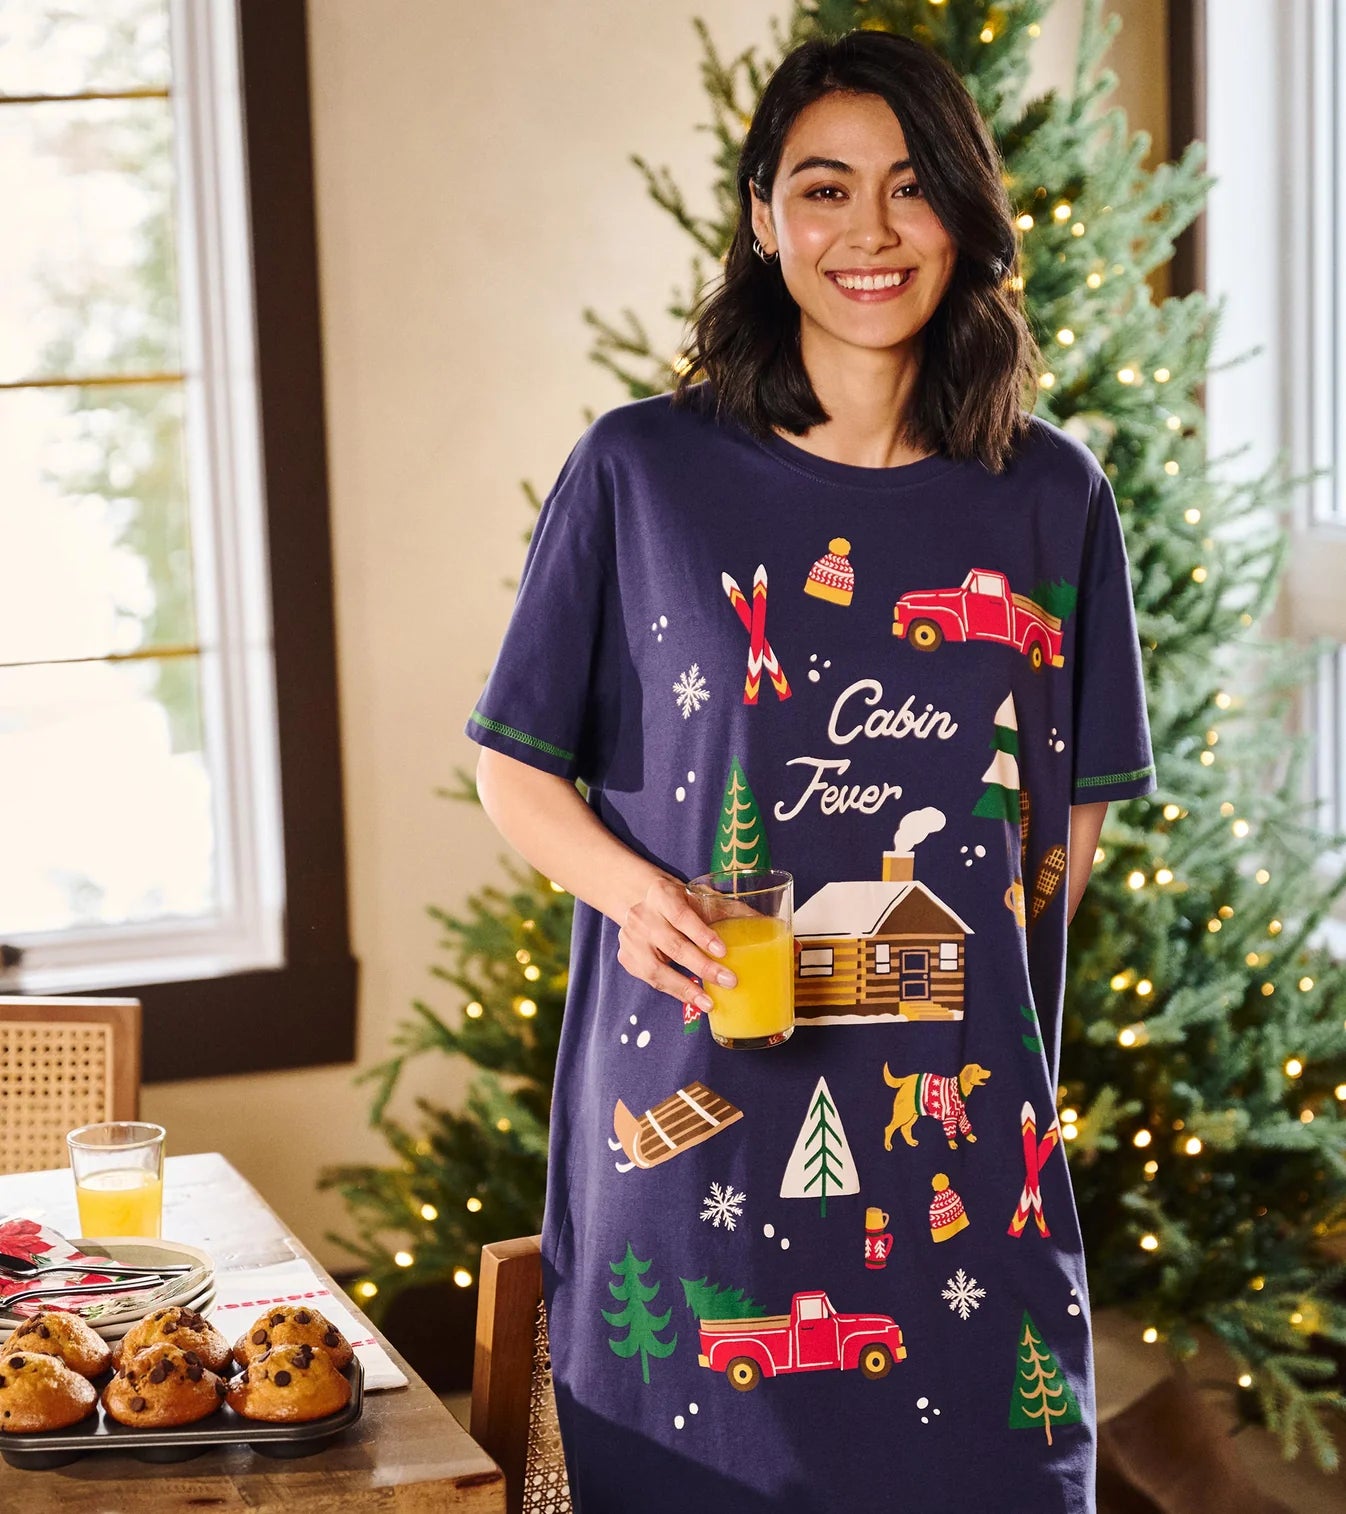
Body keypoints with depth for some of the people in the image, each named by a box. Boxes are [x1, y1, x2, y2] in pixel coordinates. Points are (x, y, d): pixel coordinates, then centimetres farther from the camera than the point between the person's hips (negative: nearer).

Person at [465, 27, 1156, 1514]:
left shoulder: (1050, 497, 6)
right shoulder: (640, 470, 0)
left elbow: (1068, 819, 14)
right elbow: (516, 769, 5)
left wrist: (998, 1039, 4)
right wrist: (634, 889, -14)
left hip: (957, 1126, 2)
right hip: (696, 1119, -2)